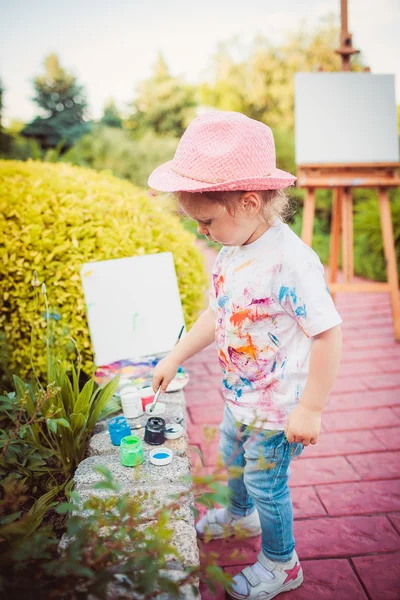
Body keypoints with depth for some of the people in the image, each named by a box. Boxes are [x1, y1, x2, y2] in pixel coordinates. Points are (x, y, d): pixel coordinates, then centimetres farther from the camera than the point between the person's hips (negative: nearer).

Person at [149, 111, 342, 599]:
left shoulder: (290, 261, -31)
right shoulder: (232, 252, -4)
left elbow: (328, 333, -28)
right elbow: (216, 315, 8)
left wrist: (310, 409, -23)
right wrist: (173, 359, 13)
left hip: (277, 411, -8)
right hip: (239, 398, 9)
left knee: (266, 483, 11)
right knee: (232, 458, 29)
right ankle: (240, 514, 61)